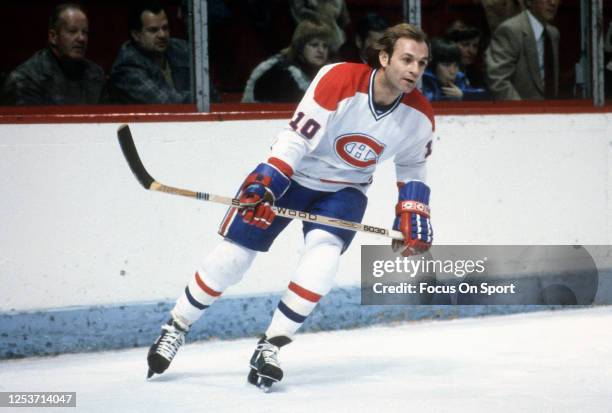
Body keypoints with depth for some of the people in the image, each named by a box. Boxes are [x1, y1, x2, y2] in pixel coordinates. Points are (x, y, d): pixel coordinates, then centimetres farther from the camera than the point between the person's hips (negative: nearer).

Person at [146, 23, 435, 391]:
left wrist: (413, 215, -4)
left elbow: (412, 168, 6)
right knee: (234, 254, -4)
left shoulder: (419, 115, -12)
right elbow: (297, 136, -26)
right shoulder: (338, 80, -28)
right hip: (293, 173, -3)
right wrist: (265, 183, -34)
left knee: (323, 253, -25)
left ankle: (270, 346, -16)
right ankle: (176, 327, 17)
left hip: (344, 188, 3)